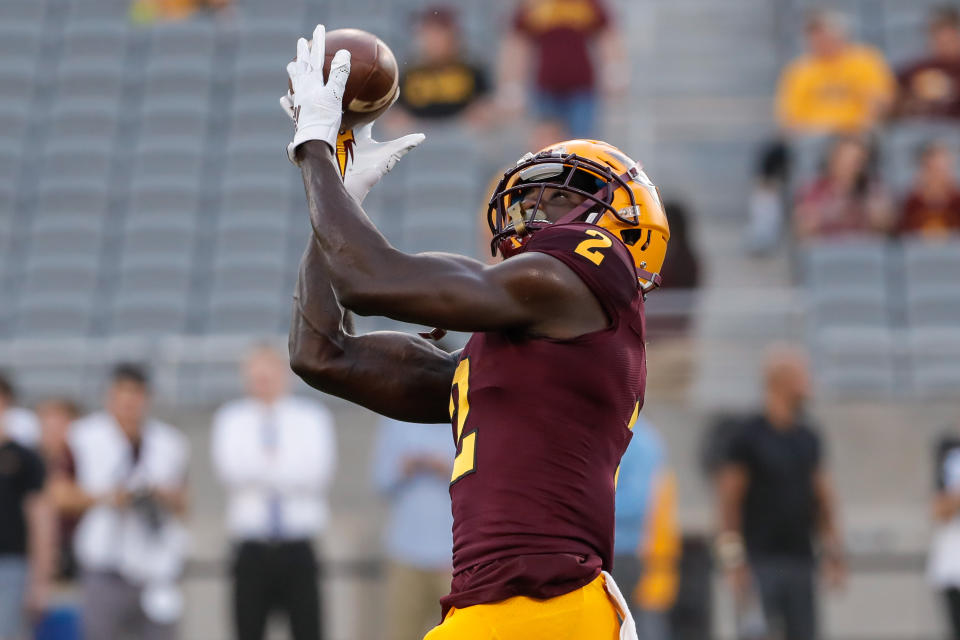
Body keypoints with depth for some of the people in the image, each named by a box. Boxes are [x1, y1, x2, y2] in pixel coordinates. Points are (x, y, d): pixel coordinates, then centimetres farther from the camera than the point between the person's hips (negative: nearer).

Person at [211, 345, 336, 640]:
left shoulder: (312, 417, 7)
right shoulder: (230, 419, 9)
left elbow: (316, 472, -8)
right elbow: (231, 469, -7)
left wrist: (264, 464, -6)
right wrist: (285, 469, -8)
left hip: (298, 549, -1)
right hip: (252, 550, 1)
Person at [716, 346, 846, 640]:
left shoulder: (809, 438, 12)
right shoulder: (749, 436, -5)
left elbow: (823, 497, 17)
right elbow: (728, 500, -6)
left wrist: (834, 553, 11)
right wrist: (734, 561, -11)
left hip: (800, 559, 6)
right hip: (760, 559, -6)